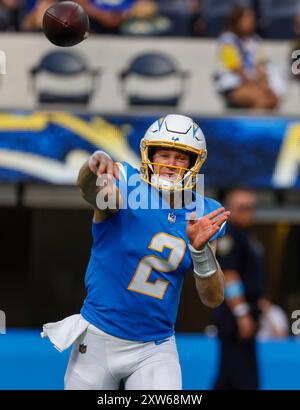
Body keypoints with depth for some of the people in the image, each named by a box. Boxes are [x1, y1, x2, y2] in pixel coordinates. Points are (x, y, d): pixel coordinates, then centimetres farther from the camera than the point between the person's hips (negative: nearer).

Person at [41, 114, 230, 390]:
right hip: (98, 339, -2)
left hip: (155, 349, 2)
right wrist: (96, 165, -58)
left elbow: (213, 299, -3)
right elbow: (89, 189, -35)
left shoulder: (204, 215, 0)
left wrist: (200, 248, -21)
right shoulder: (126, 187, -9)